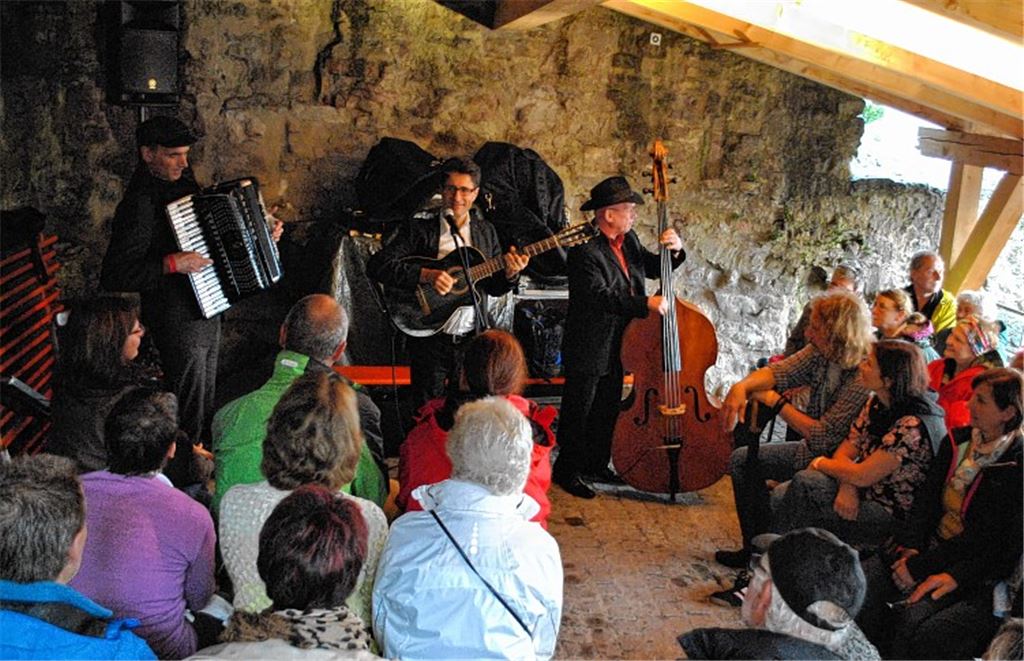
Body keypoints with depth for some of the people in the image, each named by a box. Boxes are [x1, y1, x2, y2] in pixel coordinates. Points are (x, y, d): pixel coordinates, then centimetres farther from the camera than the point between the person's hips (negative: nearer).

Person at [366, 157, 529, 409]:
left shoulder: (486, 232, 9)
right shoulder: (420, 227, -6)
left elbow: (494, 288, 13)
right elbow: (377, 266, -15)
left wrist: (509, 274, -10)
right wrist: (426, 275, -25)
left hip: (472, 339, 4)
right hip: (429, 339, -4)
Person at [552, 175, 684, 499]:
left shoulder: (628, 239, 3)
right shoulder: (585, 250, -23)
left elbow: (654, 267, 14)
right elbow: (600, 296, -32)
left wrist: (674, 251, -7)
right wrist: (646, 303, -35)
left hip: (617, 346, 9)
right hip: (588, 348, -8)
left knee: (608, 409, 20)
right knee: (578, 412, 4)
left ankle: (596, 464, 35)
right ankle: (566, 470, 19)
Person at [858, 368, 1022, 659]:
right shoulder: (957, 440, 9)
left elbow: (984, 539, -14)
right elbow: (926, 499, 6)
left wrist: (920, 566, -16)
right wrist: (911, 547, -12)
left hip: (973, 572, -6)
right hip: (932, 546, 6)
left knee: (911, 621, -31)